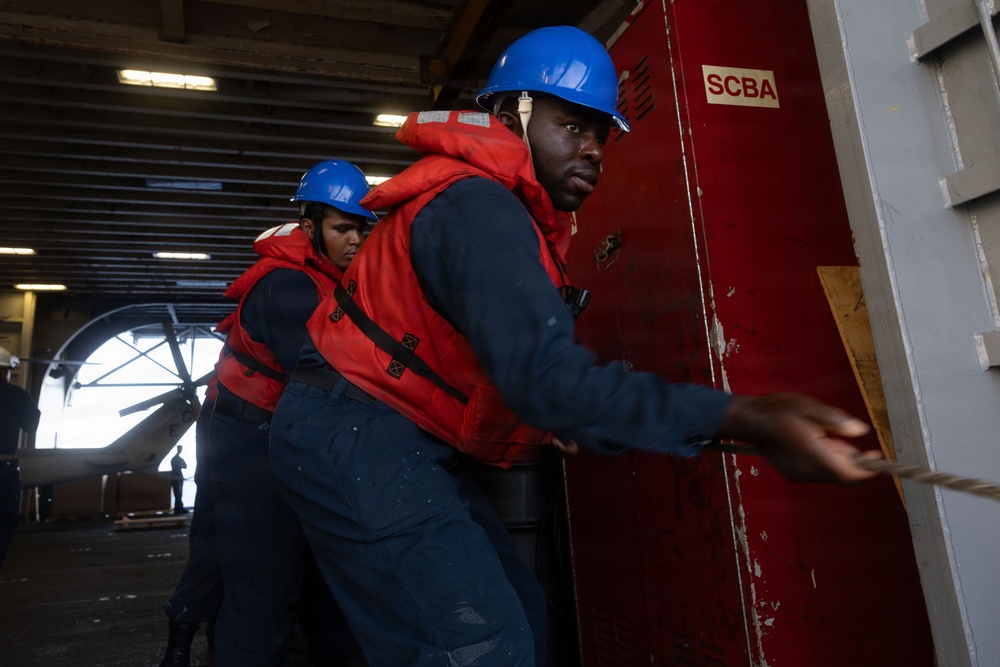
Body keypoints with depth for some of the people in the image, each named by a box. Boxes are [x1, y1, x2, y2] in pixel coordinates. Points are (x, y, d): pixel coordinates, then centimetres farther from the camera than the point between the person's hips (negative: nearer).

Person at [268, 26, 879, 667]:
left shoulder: (515, 211, 11)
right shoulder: (477, 208, -23)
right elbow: (545, 373, -36)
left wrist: (552, 418, 3)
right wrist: (739, 418, -41)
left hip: (401, 439, 10)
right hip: (352, 433, -10)